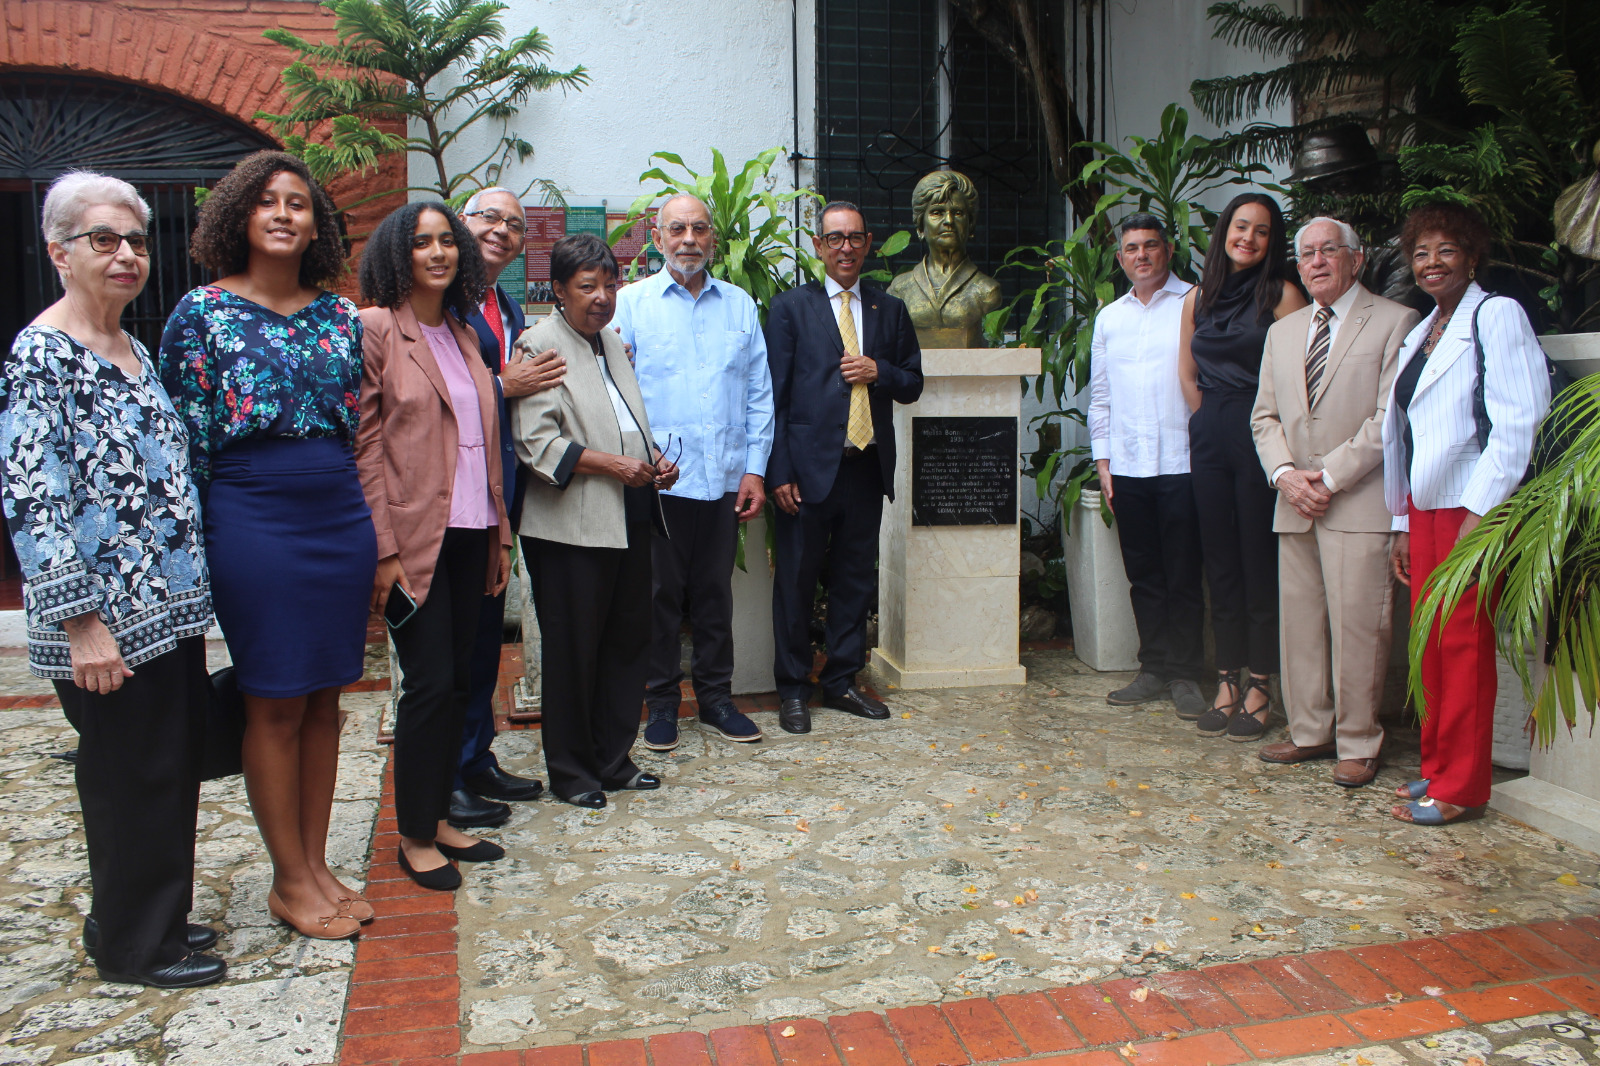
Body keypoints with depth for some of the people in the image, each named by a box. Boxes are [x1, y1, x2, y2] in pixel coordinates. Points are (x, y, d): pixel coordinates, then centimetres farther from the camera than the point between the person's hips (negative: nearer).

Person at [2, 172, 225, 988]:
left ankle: (155, 920, 34)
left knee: (173, 765, 16)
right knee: (131, 776, 4)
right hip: (109, 623, -8)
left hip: (168, 607, 9)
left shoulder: (132, 350, 13)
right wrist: (82, 622, -20)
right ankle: (133, 946, 22)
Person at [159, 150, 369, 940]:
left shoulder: (339, 314, 9)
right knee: (275, 704, 3)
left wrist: (362, 520, 12)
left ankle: (316, 866, 23)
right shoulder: (203, 311, -3)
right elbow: (185, 436, -3)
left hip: (341, 517, 5)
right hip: (254, 517, -4)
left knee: (323, 698, 10)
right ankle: (289, 883, 17)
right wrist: (194, 541, -6)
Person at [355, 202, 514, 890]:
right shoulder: (375, 329, -5)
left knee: (459, 678, 11)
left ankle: (438, 818, 24)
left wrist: (501, 534, 14)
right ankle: (414, 837, 12)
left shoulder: (464, 336, 16)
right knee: (430, 682, -3)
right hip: (414, 536, -7)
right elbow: (363, 446, -10)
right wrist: (383, 548, -15)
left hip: (470, 531, 7)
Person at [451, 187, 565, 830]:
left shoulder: (510, 309, 18)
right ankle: (443, 782, 11)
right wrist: (501, 386, -16)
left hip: (500, 491, 9)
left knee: (486, 630, 16)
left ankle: (477, 760, 29)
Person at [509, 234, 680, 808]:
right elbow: (536, 441, -15)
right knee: (573, 651, 1)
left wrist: (654, 458, 8)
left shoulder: (613, 340, 19)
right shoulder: (539, 344, -6)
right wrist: (610, 464, -19)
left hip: (629, 517, 8)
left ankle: (613, 759, 25)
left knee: (628, 640, 11)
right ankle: (570, 771, 16)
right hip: (571, 524, -8)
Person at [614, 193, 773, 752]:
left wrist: (755, 469, 3)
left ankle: (716, 698, 23)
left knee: (715, 593, 11)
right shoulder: (631, 301, 3)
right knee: (659, 593, 5)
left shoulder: (740, 305, 11)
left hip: (724, 477, 3)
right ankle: (661, 702, 18)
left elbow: (759, 392, 10)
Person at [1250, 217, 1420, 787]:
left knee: (1357, 626, -4)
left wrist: (1330, 475, -12)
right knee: (1299, 622, 8)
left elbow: (1391, 417, -8)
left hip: (1360, 503, -5)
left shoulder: (1396, 323, 0)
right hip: (1295, 505, 5)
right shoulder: (1282, 332, 19)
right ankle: (1310, 732, 19)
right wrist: (1285, 474, -2)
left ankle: (1357, 744, 8)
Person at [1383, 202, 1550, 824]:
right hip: (1424, 508, 7)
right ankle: (1437, 767, 19)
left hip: (1473, 508, -7)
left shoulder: (1497, 315, -5)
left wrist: (1480, 512, -18)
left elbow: (1519, 420, -13)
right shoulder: (1419, 335, 19)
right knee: (1430, 643, 9)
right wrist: (1402, 523, 15)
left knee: (1464, 643, -4)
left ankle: (1460, 785, 5)